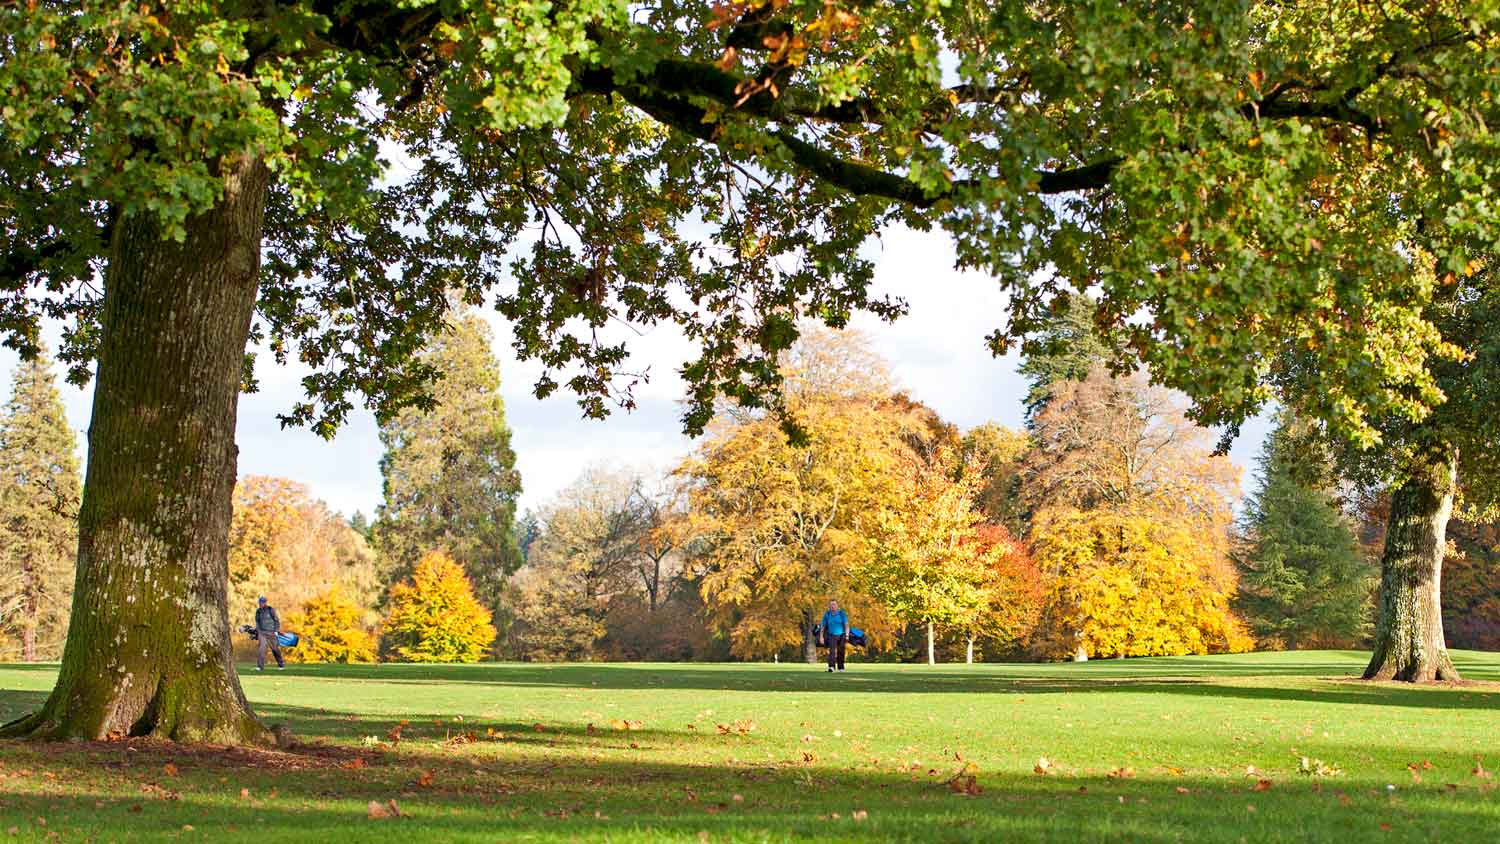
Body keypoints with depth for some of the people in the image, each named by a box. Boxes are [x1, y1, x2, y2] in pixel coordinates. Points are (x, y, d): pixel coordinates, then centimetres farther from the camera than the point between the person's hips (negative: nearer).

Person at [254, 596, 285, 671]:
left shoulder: (271, 610, -8)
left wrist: (276, 631, -9)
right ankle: (260, 666, -16)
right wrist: (257, 631, 12)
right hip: (262, 632, 2)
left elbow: (277, 620, -4)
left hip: (271, 632, -2)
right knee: (261, 647, -15)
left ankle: (281, 664, 27)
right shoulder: (258, 611, 4)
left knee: (275, 649, 8)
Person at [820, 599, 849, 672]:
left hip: (841, 636, 0)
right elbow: (823, 626, 4)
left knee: (840, 652, 8)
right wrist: (821, 637, 1)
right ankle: (831, 667, -32)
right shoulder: (827, 614, -3)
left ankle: (841, 667, 26)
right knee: (832, 650, -20)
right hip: (831, 636, 0)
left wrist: (847, 635, -22)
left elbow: (846, 625, -12)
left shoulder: (842, 614, -8)